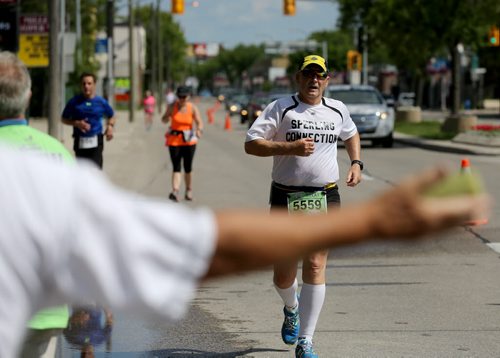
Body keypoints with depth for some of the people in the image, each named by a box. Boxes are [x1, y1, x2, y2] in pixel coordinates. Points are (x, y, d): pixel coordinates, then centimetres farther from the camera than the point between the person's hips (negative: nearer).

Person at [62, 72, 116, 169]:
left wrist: (110, 126, -2)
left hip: (96, 142, -1)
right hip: (80, 142, 1)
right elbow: (64, 119, 8)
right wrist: (76, 123, -10)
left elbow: (111, 116, 19)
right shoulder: (74, 102, -1)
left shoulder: (101, 102, 2)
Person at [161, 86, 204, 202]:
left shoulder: (193, 108, -3)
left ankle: (189, 190, 22)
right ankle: (175, 191, -21)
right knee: (176, 167, -9)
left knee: (188, 167, 5)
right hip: (174, 140, 0)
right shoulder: (172, 107, -2)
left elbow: (199, 123, -10)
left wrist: (199, 130, -32)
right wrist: (167, 118, -18)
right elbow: (164, 119, 7)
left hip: (189, 141, 0)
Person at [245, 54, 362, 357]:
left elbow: (352, 135, 31)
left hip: (325, 198, 1)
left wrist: (356, 163, 13)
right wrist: (290, 147, -19)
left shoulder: (337, 110, 10)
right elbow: (251, 144, -8)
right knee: (283, 274, 4)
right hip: (285, 198, -1)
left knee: (315, 266, -11)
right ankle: (292, 308, 42)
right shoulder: (281, 108, -3)